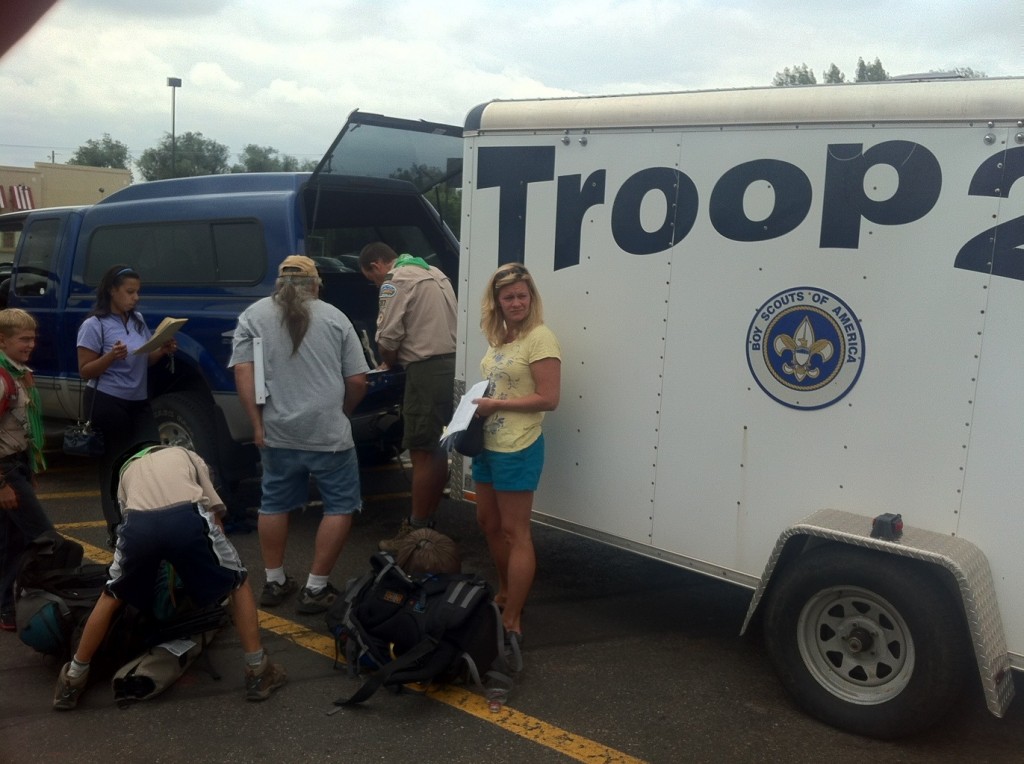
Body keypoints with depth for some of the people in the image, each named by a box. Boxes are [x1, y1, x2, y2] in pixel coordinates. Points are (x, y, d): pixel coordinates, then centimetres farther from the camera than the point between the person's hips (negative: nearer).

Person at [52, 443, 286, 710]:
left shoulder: (127, 468, 42)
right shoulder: (188, 456, 37)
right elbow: (215, 513, 30)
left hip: (138, 524, 2)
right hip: (187, 517, -2)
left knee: (111, 598, 31)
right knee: (238, 583, 23)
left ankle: (73, 681, 38)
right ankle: (257, 672, 20)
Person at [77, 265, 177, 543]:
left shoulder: (138, 321, 11)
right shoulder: (94, 325, -9)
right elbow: (85, 371, -9)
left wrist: (162, 351, 0)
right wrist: (111, 356, -26)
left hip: (139, 402, 6)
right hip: (107, 404, -6)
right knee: (113, 466, 0)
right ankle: (117, 529, 6)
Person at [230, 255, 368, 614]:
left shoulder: (253, 315, 7)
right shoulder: (335, 317, 5)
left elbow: (242, 371, -3)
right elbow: (358, 381, 4)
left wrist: (257, 423, -1)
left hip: (277, 431, 3)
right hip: (328, 432, -2)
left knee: (274, 504, 19)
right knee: (340, 505, 9)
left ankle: (274, 582, 26)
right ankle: (316, 588, 9)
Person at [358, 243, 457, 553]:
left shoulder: (395, 282, -5)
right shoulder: (433, 272, 22)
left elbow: (388, 337, -11)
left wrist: (388, 363, 9)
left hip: (427, 369, -9)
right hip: (452, 362, 9)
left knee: (422, 453, -4)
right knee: (437, 449, 15)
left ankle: (415, 532, 1)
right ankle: (427, 522, 23)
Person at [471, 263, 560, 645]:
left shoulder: (539, 338, -14)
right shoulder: (499, 337, 11)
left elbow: (548, 399, -19)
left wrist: (496, 405, -18)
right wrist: (477, 405, 2)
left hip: (517, 449, -9)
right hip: (488, 444, 9)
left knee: (515, 533, -2)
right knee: (489, 524, 19)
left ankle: (512, 621, 5)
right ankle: (505, 593, 36)